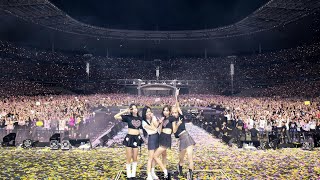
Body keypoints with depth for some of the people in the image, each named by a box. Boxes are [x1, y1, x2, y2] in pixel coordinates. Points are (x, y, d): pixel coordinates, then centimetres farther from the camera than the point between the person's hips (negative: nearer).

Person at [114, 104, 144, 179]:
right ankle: (129, 174, 15)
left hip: (137, 138, 3)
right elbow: (116, 117, -14)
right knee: (129, 158, 4)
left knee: (135, 158, 11)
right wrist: (125, 111, -13)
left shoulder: (140, 118, 4)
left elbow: (141, 128, 10)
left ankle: (133, 174, 22)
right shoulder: (128, 117, -6)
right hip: (129, 138, -3)